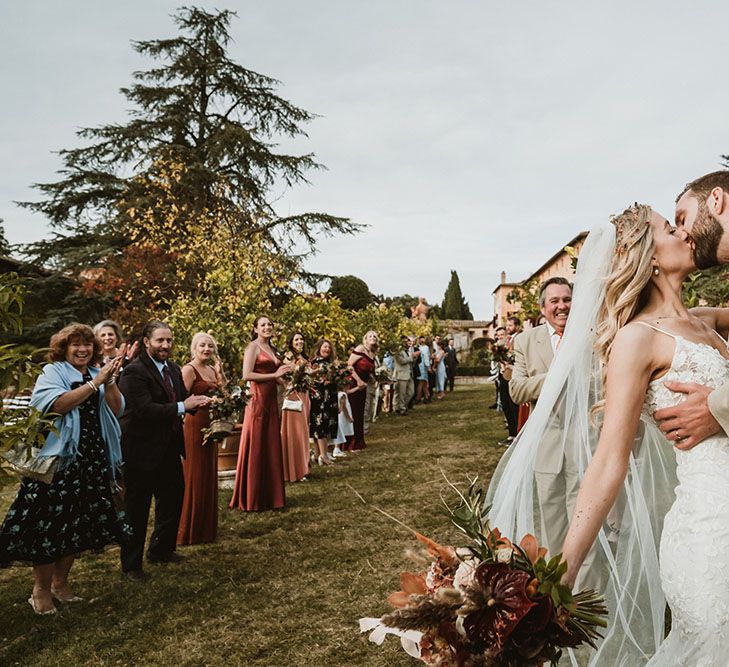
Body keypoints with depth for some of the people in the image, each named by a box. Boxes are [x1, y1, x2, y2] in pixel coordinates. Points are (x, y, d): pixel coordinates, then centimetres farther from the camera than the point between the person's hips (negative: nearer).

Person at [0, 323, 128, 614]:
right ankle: (41, 589, 16)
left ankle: (60, 581, 28)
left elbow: (116, 409, 0)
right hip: (58, 459, -5)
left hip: (93, 461, 5)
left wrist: (110, 382, -15)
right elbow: (57, 404, -21)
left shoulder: (98, 373, 11)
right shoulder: (52, 372, -3)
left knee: (79, 524, 12)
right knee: (49, 523, -1)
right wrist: (94, 383, -22)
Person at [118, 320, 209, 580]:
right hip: (143, 450, -8)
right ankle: (131, 564, 23)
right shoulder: (134, 371, -18)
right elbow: (145, 410, -27)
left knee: (173, 500, 21)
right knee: (137, 509, 6)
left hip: (169, 449, 9)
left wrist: (198, 402, -12)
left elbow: (182, 399, 10)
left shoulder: (174, 369, 9)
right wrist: (182, 407, -28)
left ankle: (160, 550, 41)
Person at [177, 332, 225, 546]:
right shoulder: (189, 369, -9)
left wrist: (220, 371, 1)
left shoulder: (212, 369, 14)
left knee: (209, 476, 13)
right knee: (194, 476, -2)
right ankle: (188, 531, 9)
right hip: (194, 426, -8)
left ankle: (206, 527, 24)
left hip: (210, 426, 8)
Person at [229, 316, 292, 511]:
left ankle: (270, 494, 20)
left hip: (271, 399, 8)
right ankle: (252, 499, 9)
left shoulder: (271, 349, 17)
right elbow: (247, 375, -16)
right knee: (256, 447, -1)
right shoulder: (253, 346, -7)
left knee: (271, 446, 10)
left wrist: (284, 375, 6)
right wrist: (275, 374, -14)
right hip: (257, 399, -8)